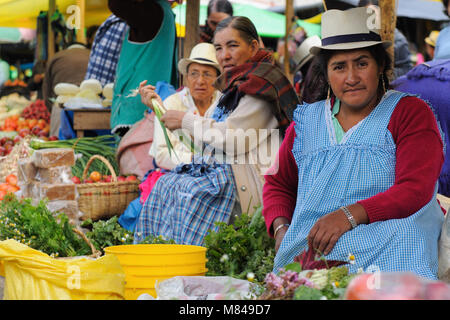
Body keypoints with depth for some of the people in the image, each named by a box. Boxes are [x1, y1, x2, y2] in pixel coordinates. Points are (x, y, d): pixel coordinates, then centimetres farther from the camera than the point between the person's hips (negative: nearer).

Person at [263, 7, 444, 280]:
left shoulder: (411, 113, 6)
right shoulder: (307, 120, 20)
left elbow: (415, 191, -7)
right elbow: (278, 183, 29)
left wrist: (349, 214, -22)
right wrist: (281, 229, 5)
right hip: (306, 250, 3)